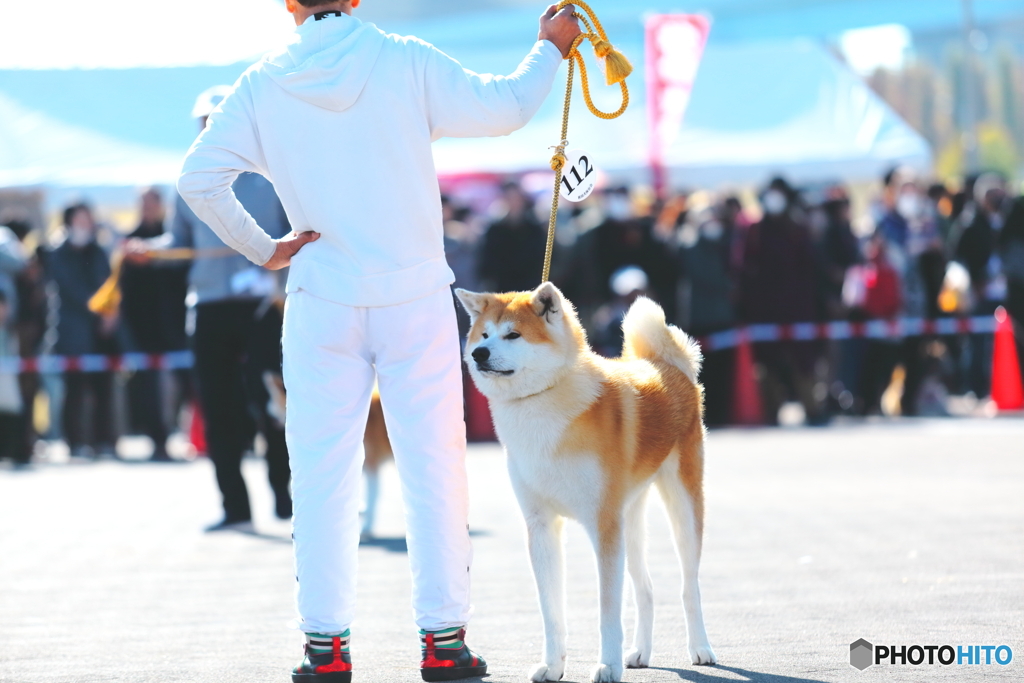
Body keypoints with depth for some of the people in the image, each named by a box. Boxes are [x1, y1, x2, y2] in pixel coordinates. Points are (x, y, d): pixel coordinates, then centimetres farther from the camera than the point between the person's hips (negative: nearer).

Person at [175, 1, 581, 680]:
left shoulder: (264, 85, -2)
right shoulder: (407, 63, -5)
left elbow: (199, 177, -8)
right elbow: (505, 107, 2)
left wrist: (261, 248, 1)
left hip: (323, 302, 1)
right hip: (415, 298, -1)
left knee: (323, 472, 5)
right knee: (433, 466, 5)